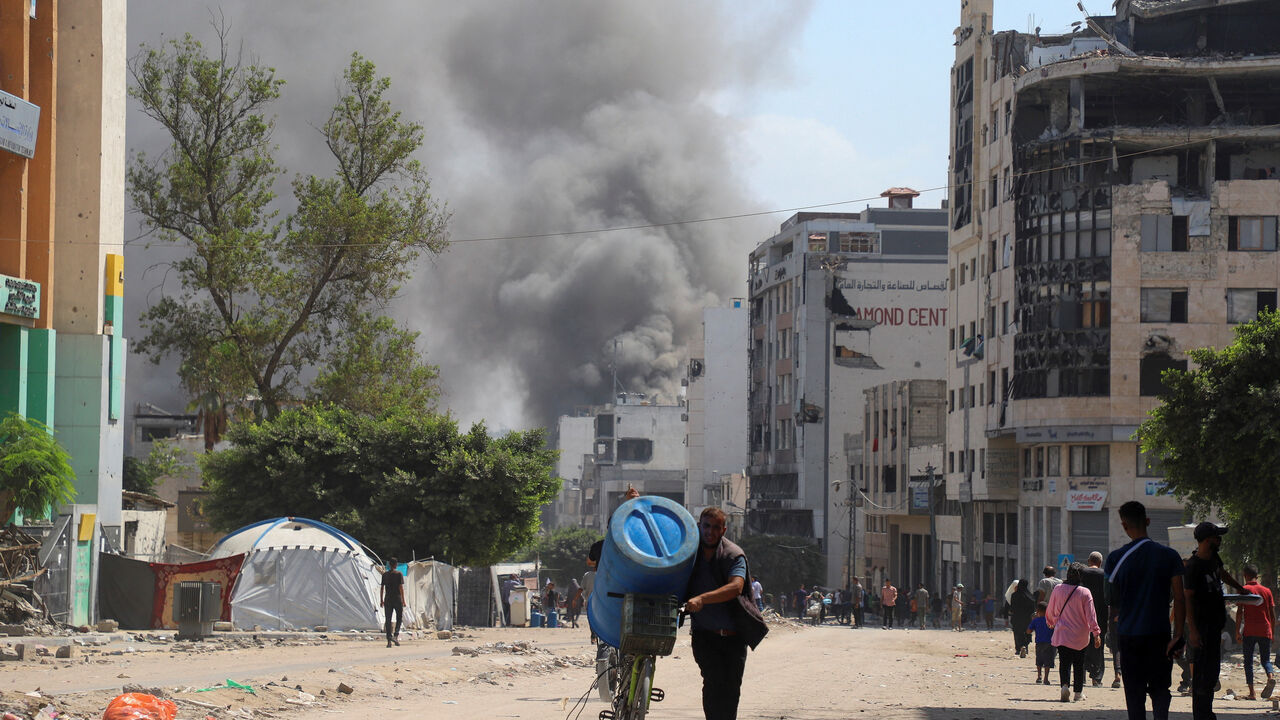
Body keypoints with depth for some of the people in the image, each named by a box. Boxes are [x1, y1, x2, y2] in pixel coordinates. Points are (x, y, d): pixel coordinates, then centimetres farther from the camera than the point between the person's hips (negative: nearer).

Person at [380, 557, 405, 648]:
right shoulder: (399, 574, -4)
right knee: (399, 618, 9)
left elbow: (382, 588, 6)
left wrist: (381, 600, 12)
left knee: (388, 620, 4)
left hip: (388, 599, 3)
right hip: (397, 598, -3)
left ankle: (389, 640, -1)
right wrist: (403, 600, -4)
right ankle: (396, 635, -11)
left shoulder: (385, 575, 6)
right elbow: (401, 587, -8)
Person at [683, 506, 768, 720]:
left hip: (733, 636, -1)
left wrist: (702, 599, -37)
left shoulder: (734, 555, -7)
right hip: (705, 634, 1)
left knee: (731, 688, 3)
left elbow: (736, 587, -24)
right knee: (714, 681, -16)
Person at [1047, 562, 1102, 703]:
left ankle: (1065, 684, -21)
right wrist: (1096, 633, -5)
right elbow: (1091, 616, -10)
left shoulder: (1058, 589, -2)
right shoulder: (1085, 593, -9)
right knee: (1079, 664, 12)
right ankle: (1078, 692, 17)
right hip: (1080, 636, -1)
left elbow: (1050, 611, 11)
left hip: (1061, 633, 1)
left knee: (1064, 662, 3)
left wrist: (1050, 622, 31)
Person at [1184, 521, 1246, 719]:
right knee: (1202, 673, -8)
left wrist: (1240, 588, 49)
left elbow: (1222, 574, 31)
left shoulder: (1214, 559, 8)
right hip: (1202, 626, -10)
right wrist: (1193, 630, -24)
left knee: (1213, 668, 14)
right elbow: (1187, 598, -19)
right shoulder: (1193, 566, -18)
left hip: (1215, 624, 10)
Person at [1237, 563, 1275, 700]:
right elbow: (1272, 614, 9)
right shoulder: (1266, 591, 9)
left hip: (1249, 631, -3)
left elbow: (1240, 612, -7)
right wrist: (1273, 632, 17)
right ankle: (1271, 676, -23)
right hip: (1265, 631, 3)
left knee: (1248, 661, 4)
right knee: (1266, 660, 10)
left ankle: (1252, 693, -3)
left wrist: (1237, 631, -4)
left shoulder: (1244, 590, 0)